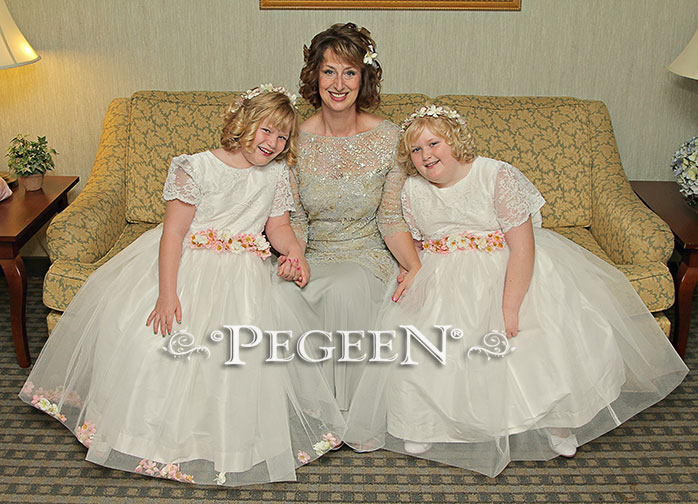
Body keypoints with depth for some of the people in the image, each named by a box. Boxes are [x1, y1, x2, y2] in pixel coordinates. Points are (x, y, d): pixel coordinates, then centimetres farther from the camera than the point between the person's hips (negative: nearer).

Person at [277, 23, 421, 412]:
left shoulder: (388, 137, -4)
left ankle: (349, 407, -13)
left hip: (368, 257, -1)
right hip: (313, 258, 2)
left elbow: (391, 219, -3)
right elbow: (295, 220, 2)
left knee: (345, 290, -34)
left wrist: (416, 267, -19)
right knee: (282, 294, -30)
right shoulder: (297, 139, -2)